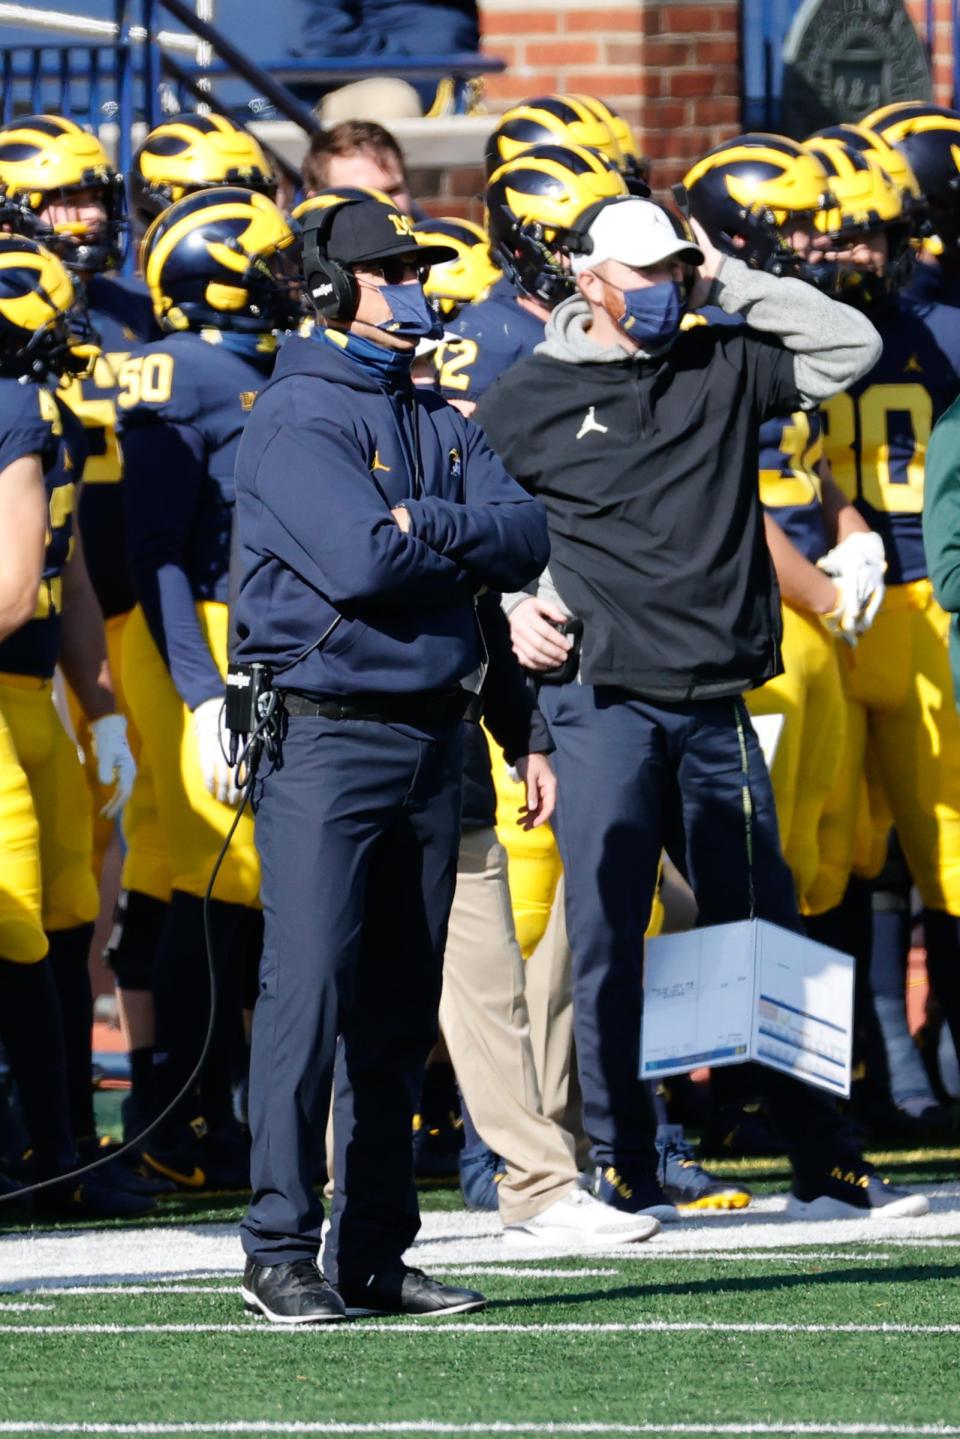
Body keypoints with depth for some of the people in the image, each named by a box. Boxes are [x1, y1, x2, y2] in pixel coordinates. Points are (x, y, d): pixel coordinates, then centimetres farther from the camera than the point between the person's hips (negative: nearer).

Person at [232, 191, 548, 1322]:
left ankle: (375, 1251, 13)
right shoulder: (297, 417, -8)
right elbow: (361, 560, -21)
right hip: (324, 731, -7)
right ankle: (280, 1251, -7)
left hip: (429, 733, 7)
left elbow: (526, 537, 3)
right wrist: (464, 539, -5)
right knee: (309, 989, -10)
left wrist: (419, 525, -12)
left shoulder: (438, 421, 16)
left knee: (399, 1007, 8)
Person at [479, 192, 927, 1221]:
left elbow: (850, 346, 9)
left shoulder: (725, 371, 11)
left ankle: (825, 1165, 9)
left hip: (716, 705, 3)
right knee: (608, 940, -2)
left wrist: (732, 282, 5)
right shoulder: (532, 399, 2)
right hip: (603, 703, -3)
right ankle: (620, 1169, 4)